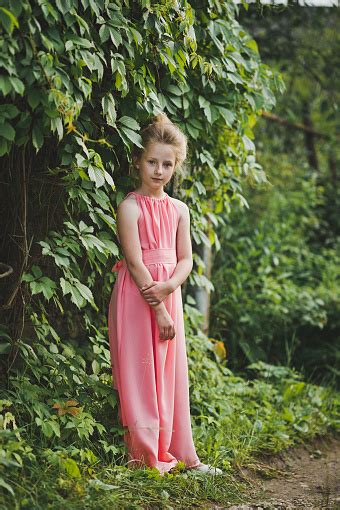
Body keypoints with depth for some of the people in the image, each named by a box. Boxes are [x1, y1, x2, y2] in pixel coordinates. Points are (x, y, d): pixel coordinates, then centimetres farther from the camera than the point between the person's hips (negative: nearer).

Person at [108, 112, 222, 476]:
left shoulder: (179, 210, 10)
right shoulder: (130, 207, -9)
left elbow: (185, 259, 6)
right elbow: (135, 261, -14)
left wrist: (168, 286, -15)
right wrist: (158, 309, -16)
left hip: (169, 296, 6)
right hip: (136, 297, -6)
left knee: (172, 374, 9)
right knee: (139, 373, -3)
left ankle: (181, 454, 16)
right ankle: (144, 455, 4)